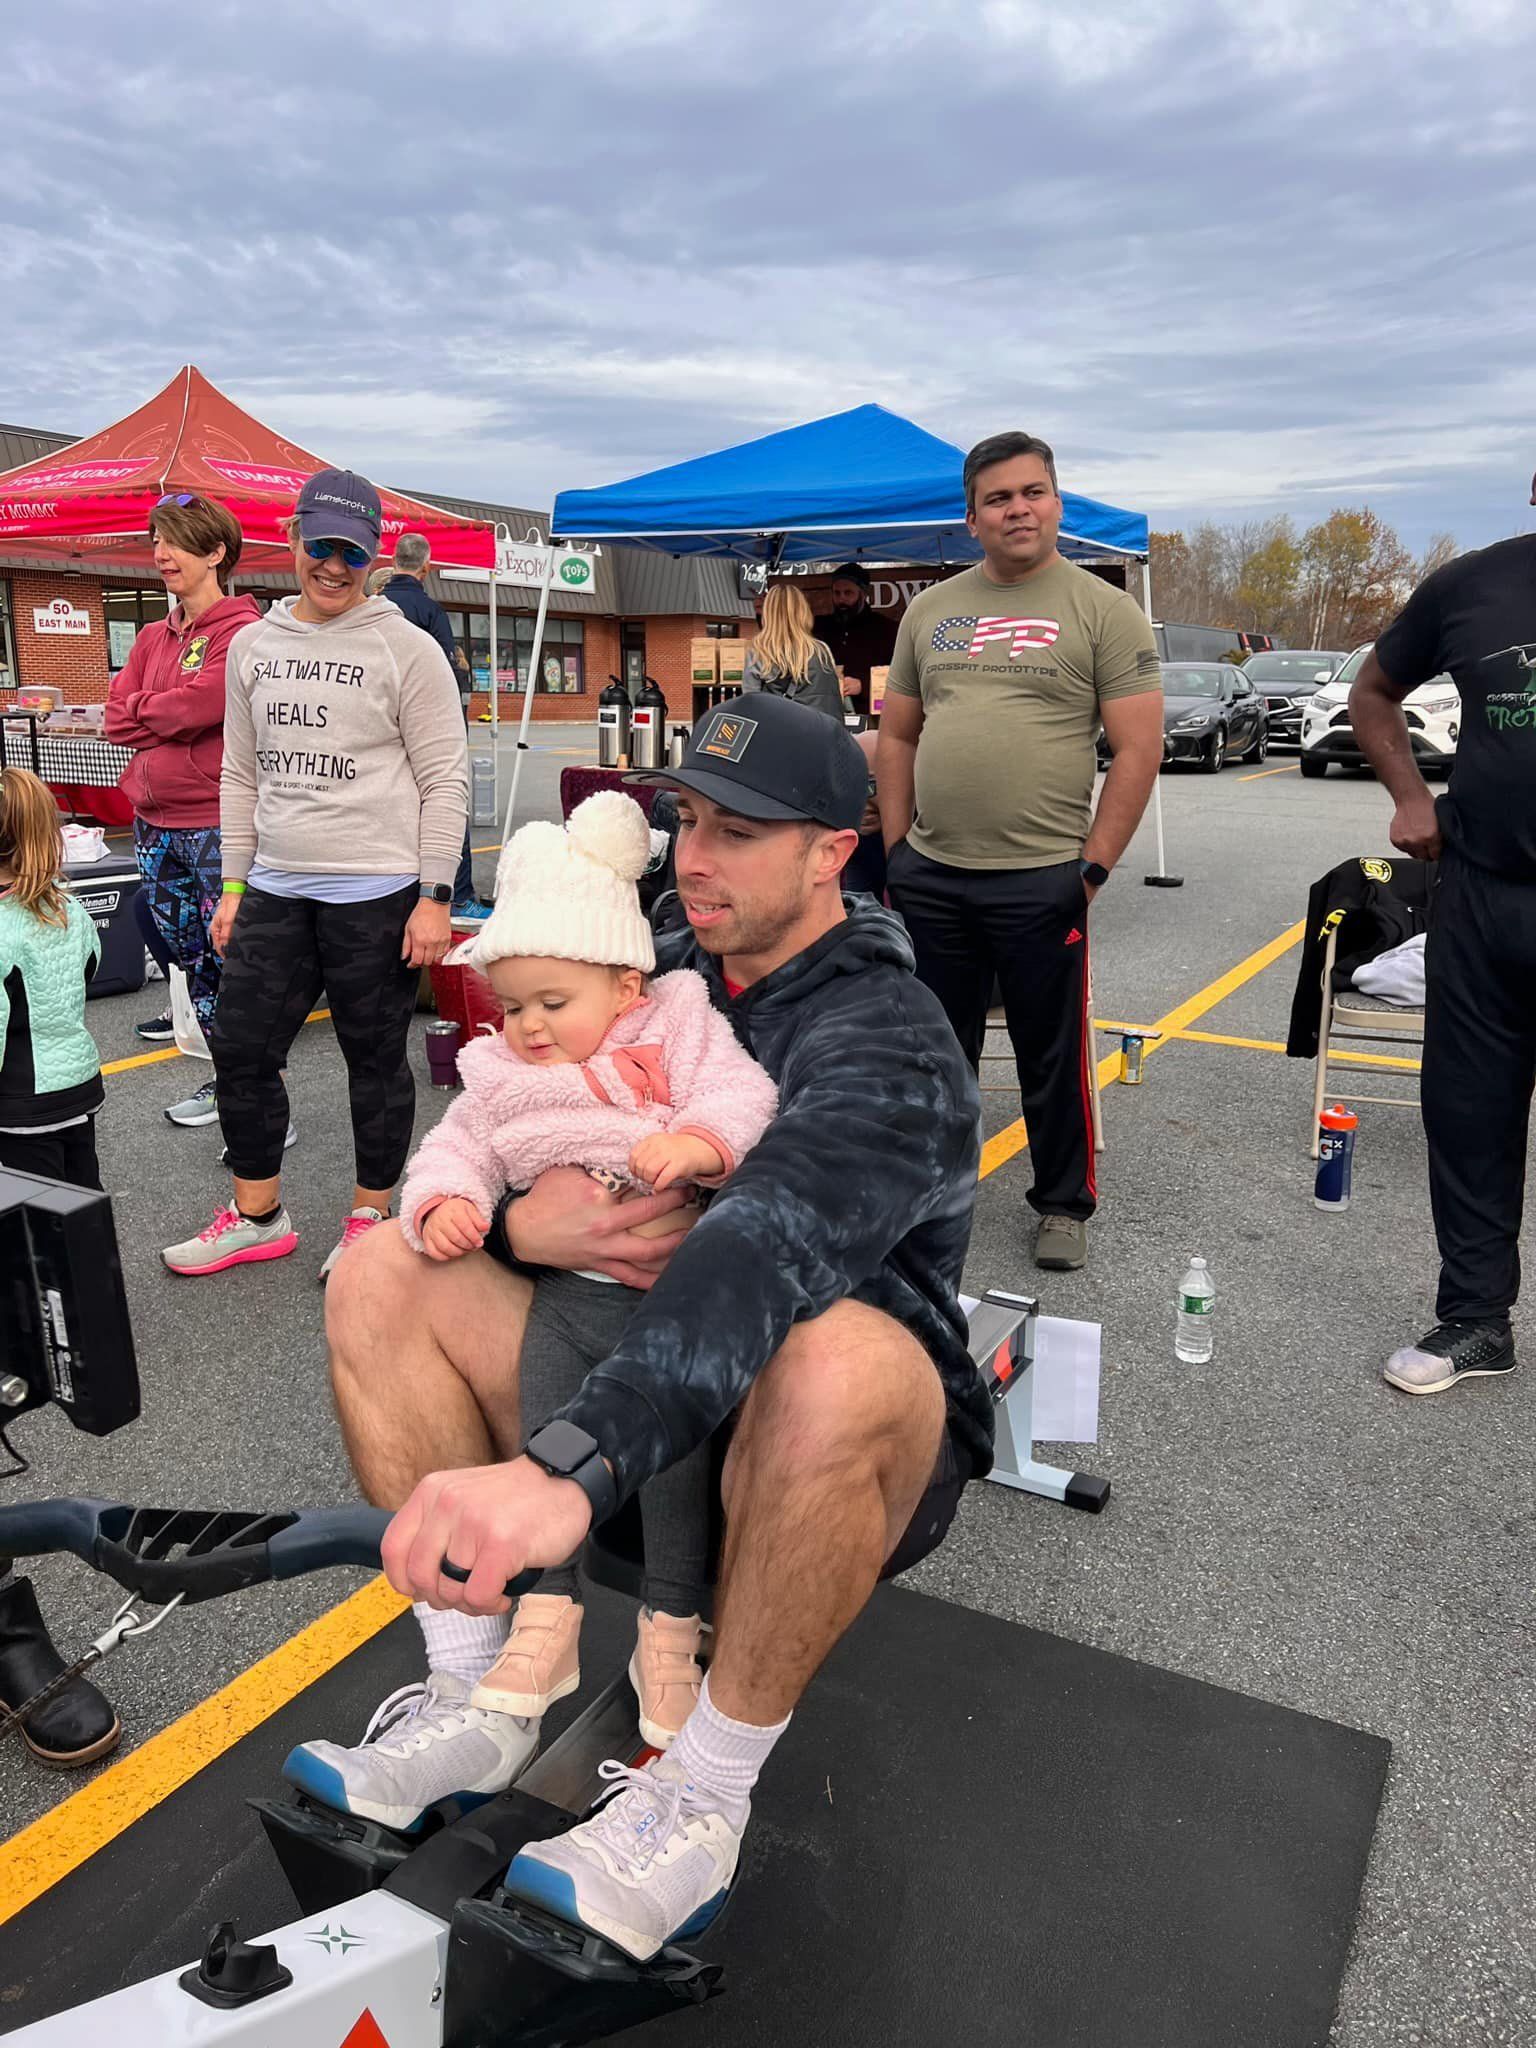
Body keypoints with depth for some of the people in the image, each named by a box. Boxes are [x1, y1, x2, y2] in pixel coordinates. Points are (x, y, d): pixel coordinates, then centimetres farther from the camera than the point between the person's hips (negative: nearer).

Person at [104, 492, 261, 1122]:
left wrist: (140, 711, -1)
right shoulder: (153, 638, 16)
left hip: (216, 824, -8)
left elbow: (197, 705, -18)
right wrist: (174, 721, -8)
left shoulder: (242, 631, -8)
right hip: (155, 823, 8)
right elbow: (116, 720, 9)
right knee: (189, 956, 13)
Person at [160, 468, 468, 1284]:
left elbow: (444, 782, -6)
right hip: (275, 889, 6)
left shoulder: (407, 650, -4)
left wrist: (434, 897, -12)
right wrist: (233, 886, 13)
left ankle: (371, 1218, 23)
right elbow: (241, 776, 16)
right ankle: (257, 1216, 27)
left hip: (376, 894, -6)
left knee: (376, 1061, 5)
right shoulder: (251, 645, 12)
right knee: (241, 1048, 10)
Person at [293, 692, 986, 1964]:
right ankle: (477, 1703, -2)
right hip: (641, 1393, 6)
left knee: (836, 1354, -42)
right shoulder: (666, 977, 3)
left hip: (856, 1452, -6)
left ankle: (704, 1796, -17)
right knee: (382, 1272, -6)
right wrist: (515, 1224, -21)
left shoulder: (888, 1045, -20)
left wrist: (568, 1471, -54)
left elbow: (768, 1252, -40)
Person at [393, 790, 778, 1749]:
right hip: (566, 1288, 4)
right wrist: (443, 1202, -10)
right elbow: (461, 1146, 11)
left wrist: (702, 1141, -35)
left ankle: (673, 1628, 9)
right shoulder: (501, 1076, 10)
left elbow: (743, 1093, -15)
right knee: (549, 1435, -1)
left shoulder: (676, 1030, -4)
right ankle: (548, 1613, 16)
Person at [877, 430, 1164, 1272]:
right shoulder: (929, 611, 12)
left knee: (1051, 1059, 8)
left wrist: (1094, 867, -11)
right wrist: (895, 848, 8)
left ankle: (1063, 1205, 25)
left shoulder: (1102, 611, -2)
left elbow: (1138, 749, -6)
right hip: (929, 877, 4)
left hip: (1040, 880, -4)